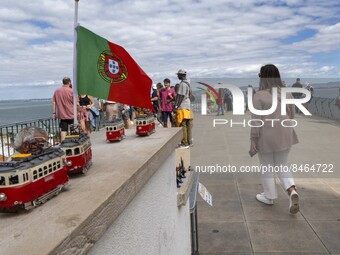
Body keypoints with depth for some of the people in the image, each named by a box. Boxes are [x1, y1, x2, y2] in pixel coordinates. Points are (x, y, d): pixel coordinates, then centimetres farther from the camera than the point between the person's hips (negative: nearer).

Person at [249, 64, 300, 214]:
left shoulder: (259, 96, -14)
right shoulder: (286, 94, 2)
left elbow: (256, 120, -16)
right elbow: (291, 115, 9)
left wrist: (253, 141, -11)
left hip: (266, 138, -4)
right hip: (284, 137, 5)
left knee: (267, 168, 12)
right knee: (282, 167, 16)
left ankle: (269, 196, 25)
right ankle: (292, 191, -5)